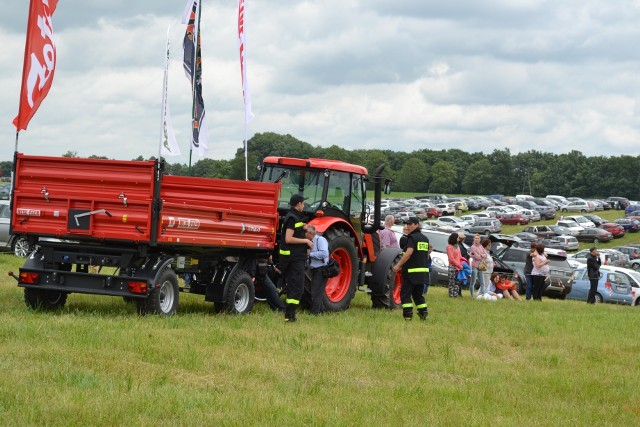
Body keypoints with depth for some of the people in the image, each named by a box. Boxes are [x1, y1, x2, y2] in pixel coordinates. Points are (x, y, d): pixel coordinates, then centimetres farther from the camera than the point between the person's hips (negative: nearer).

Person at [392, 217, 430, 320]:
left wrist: (398, 265, -21)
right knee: (418, 294, 18)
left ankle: (408, 314, -11)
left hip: (411, 271, -8)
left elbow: (409, 253, -23)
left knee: (405, 294, -3)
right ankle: (423, 313, 11)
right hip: (423, 271, 8)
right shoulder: (425, 238, 15)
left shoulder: (412, 237, -10)